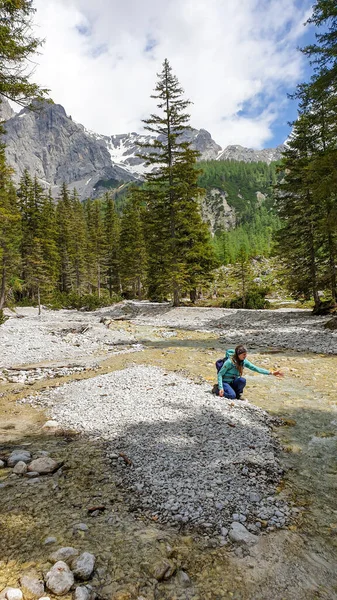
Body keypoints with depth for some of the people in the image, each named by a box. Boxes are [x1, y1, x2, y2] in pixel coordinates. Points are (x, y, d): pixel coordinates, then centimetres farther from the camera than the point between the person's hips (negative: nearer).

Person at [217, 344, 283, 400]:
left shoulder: (244, 361, -5)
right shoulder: (229, 362, -23)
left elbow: (256, 368, -5)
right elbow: (220, 374, -19)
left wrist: (271, 373, -12)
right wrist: (220, 388, -27)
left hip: (233, 382, 5)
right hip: (225, 382, -5)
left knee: (242, 380, -28)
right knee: (232, 395, -32)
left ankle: (238, 394, -1)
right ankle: (221, 391, 0)